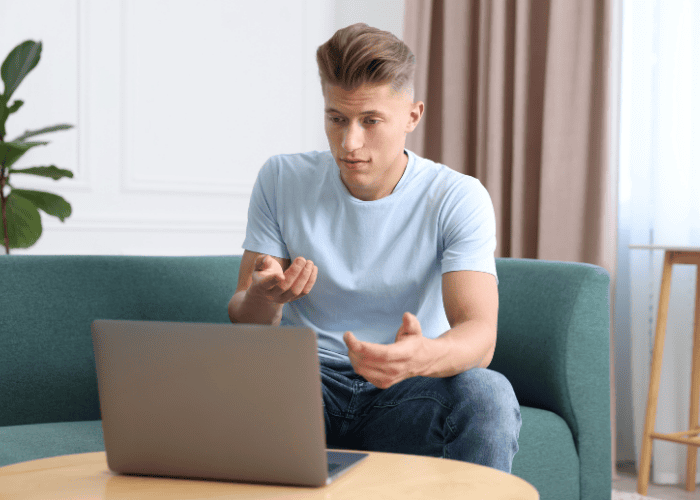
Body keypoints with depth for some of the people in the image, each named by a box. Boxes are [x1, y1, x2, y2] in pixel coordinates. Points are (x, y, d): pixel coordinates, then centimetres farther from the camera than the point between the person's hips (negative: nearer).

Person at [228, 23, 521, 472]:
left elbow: (480, 335, -19)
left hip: (407, 391, -1)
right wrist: (264, 297, -26)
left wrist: (425, 356, -44)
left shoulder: (459, 199, -6)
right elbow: (245, 324, 1)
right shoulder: (282, 181, 1)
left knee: (488, 394, -34)